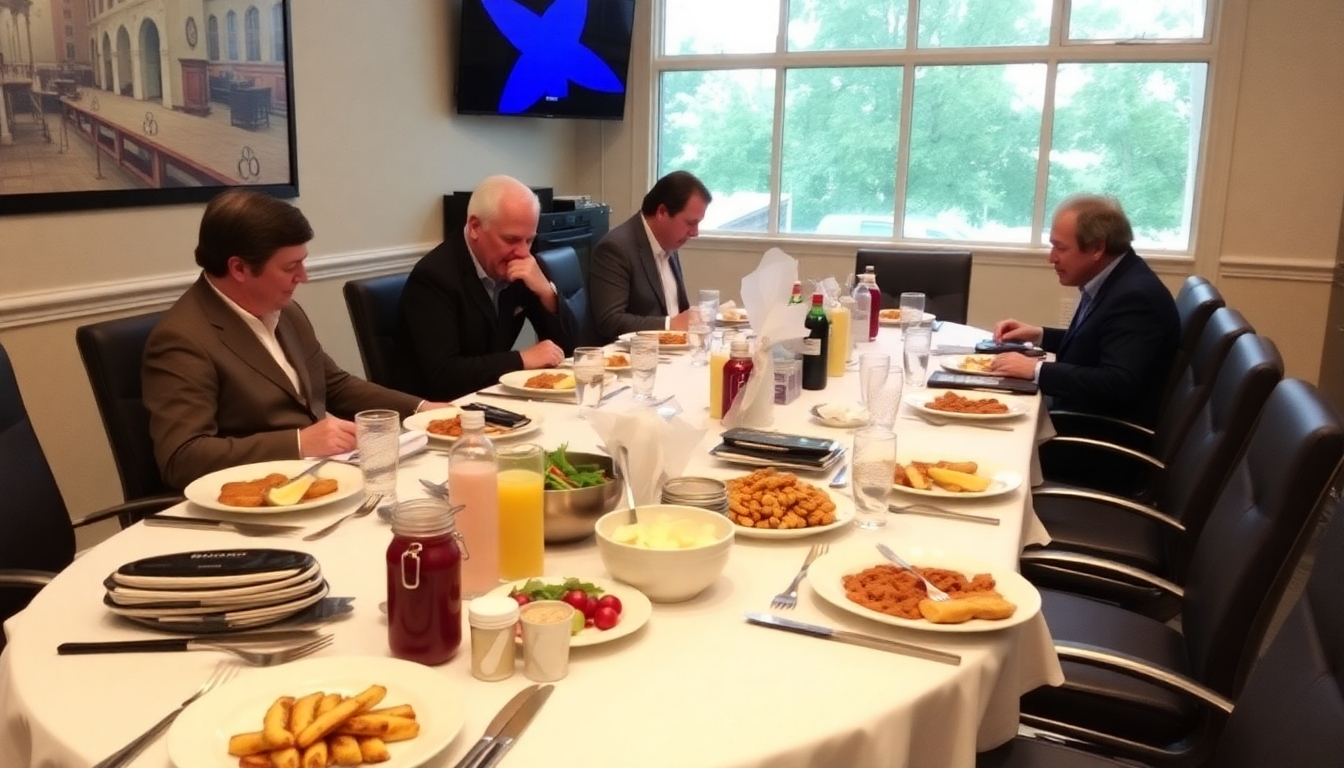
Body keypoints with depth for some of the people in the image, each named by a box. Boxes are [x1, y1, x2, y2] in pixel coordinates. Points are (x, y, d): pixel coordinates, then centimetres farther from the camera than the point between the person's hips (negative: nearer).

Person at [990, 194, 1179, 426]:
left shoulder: (1136, 295, -23)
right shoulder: (1110, 279, 5)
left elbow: (1118, 385, -31)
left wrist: (1036, 370, -26)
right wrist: (1039, 335, 8)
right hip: (1086, 419, 8)